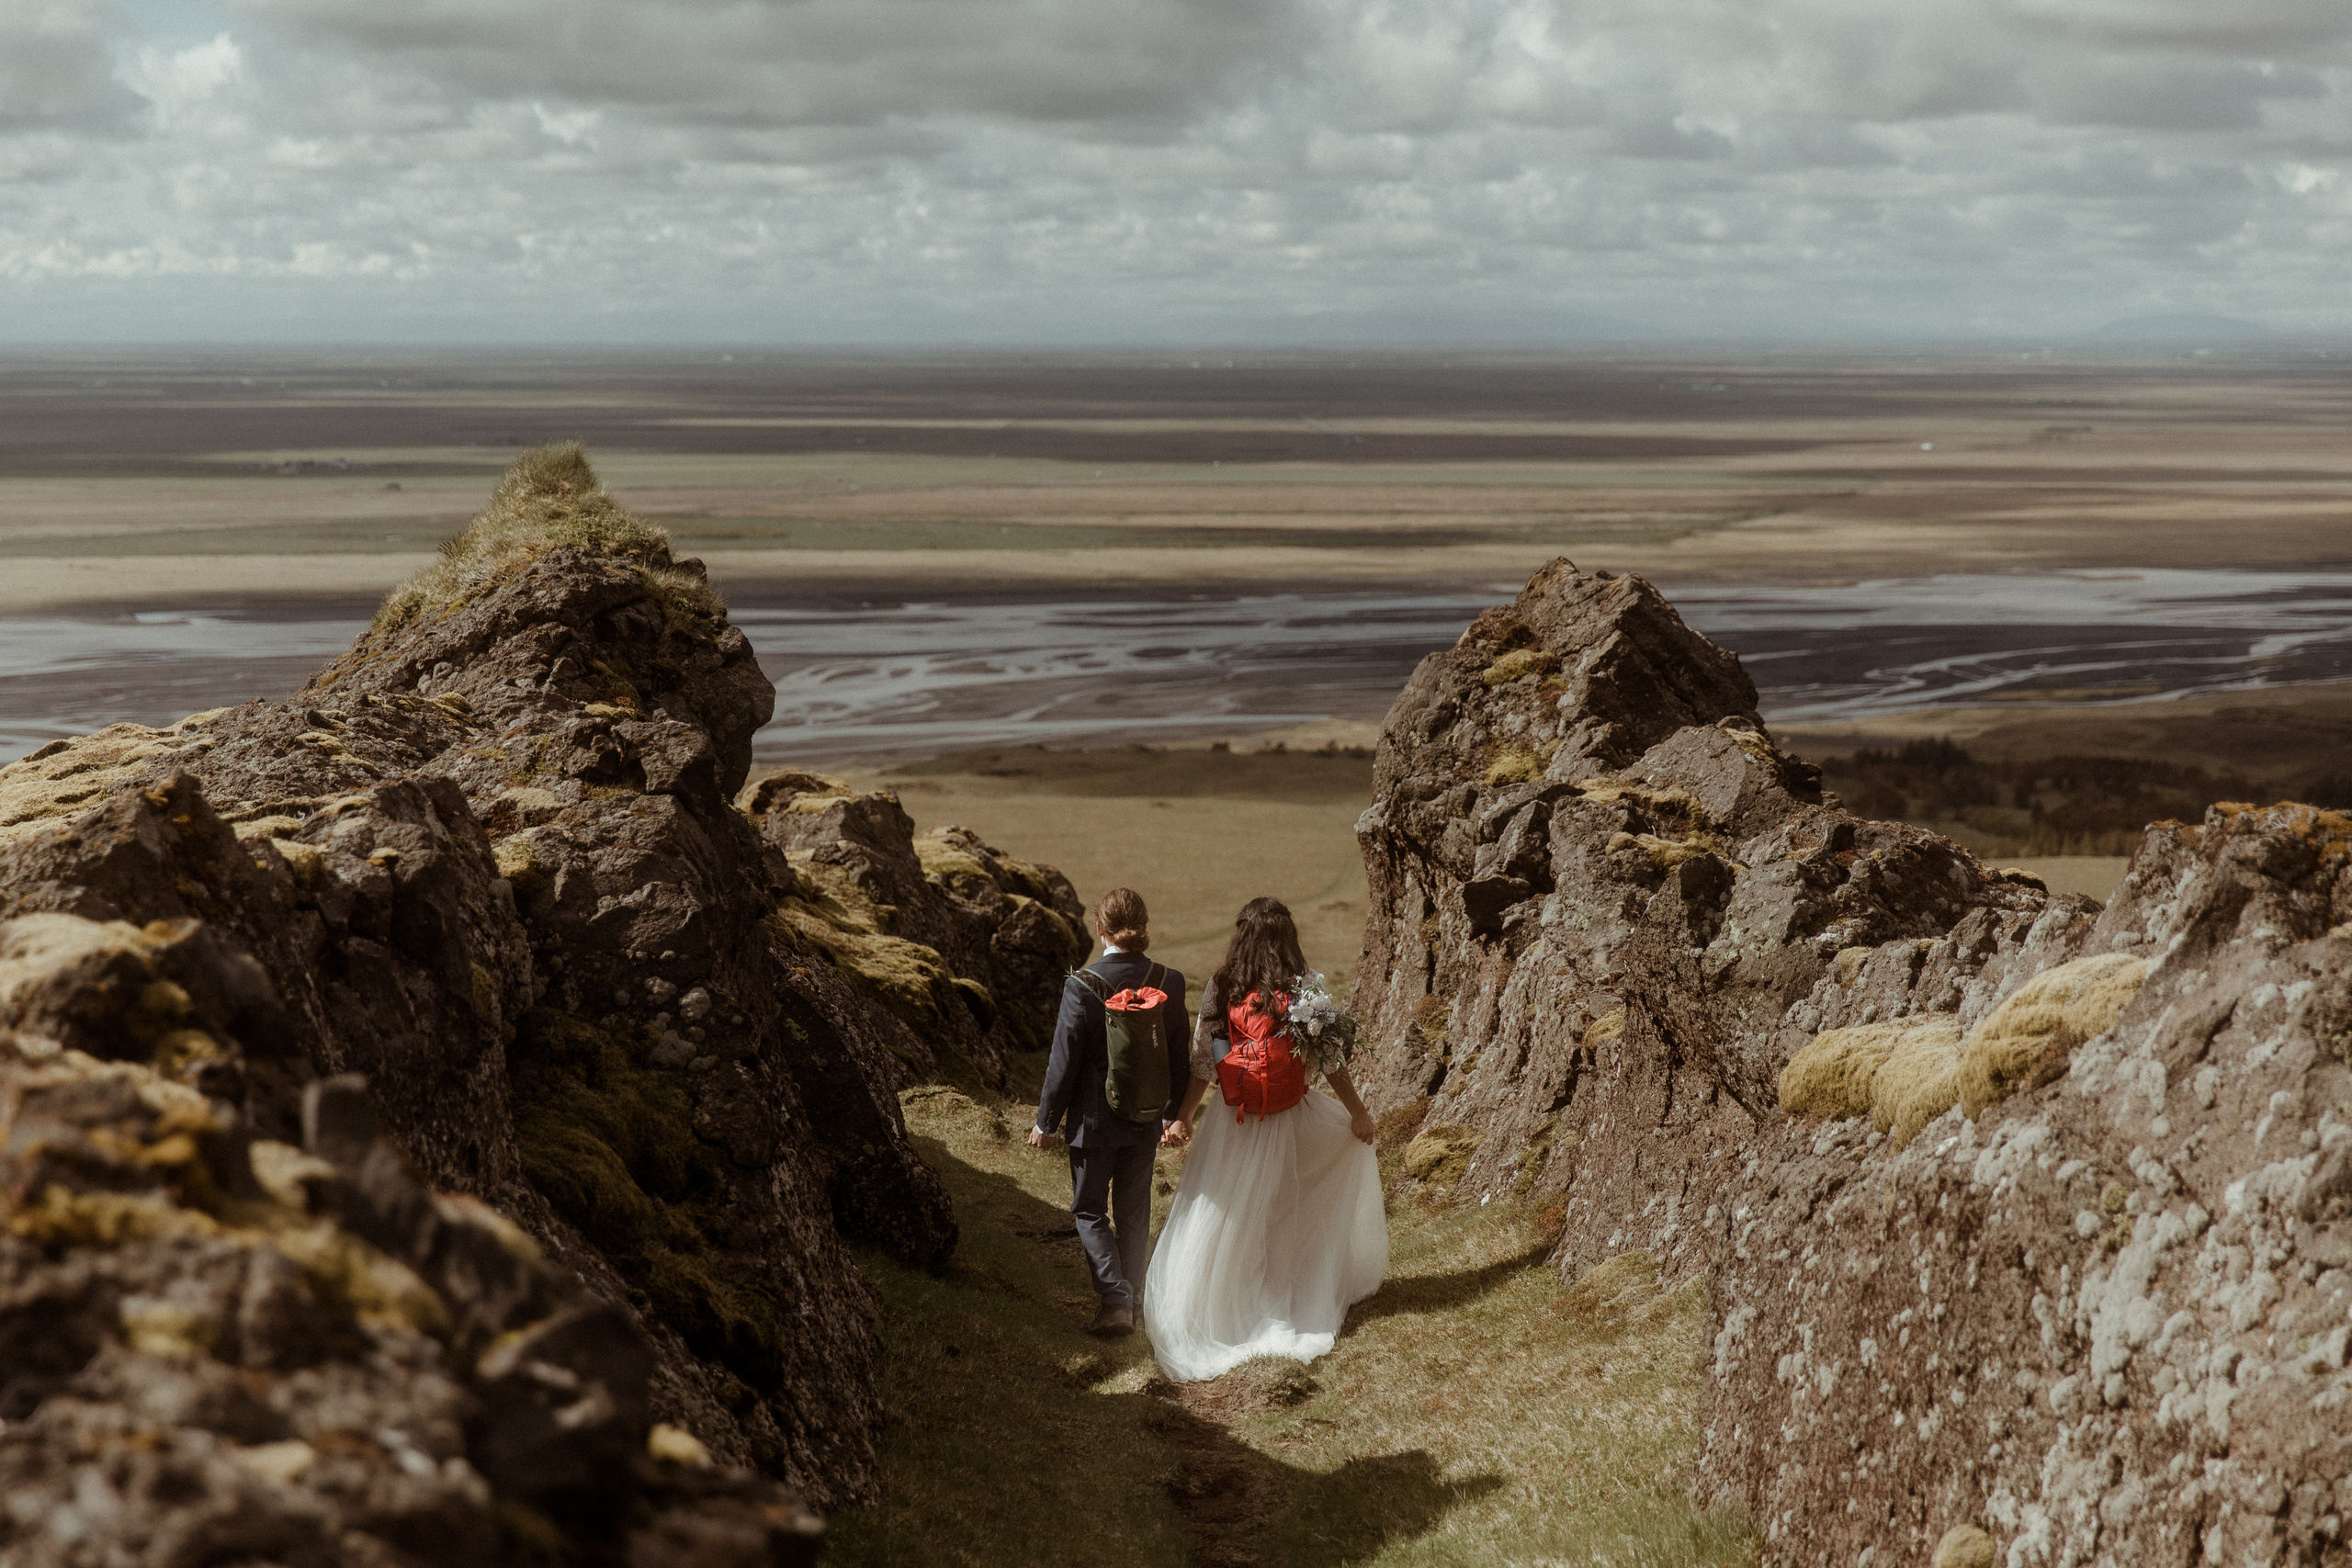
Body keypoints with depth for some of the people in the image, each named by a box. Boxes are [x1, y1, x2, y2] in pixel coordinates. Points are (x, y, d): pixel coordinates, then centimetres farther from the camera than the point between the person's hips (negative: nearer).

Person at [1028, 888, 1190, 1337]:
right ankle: (1132, 1299, 27)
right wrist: (1172, 1110, 19)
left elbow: (1064, 1060, -14)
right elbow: (1179, 1055, 3)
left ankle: (1116, 1300, -4)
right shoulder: (1169, 982, -7)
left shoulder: (1082, 986, -19)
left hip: (1094, 1118, -3)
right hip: (1146, 1119, 4)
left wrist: (1046, 1122, -2)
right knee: (1134, 1214, 18)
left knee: (1090, 1211, 10)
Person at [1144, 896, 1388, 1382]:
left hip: (1231, 1123, 1)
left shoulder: (1219, 989, -7)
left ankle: (1189, 1319, 14)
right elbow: (1331, 1063, -8)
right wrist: (1358, 1113, 4)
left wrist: (1182, 1118, 0)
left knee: (1218, 1219, 11)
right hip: (1289, 1121, -1)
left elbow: (1202, 1062, -6)